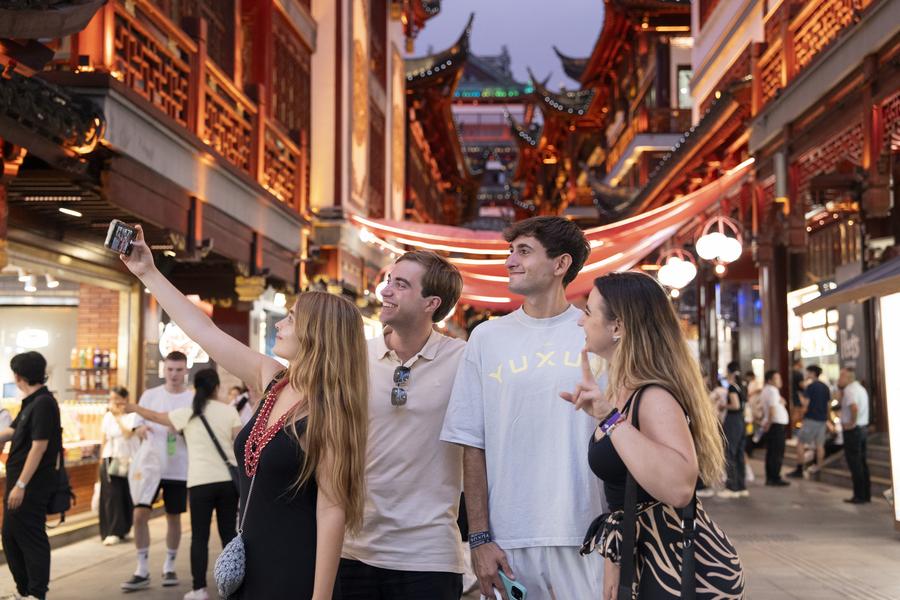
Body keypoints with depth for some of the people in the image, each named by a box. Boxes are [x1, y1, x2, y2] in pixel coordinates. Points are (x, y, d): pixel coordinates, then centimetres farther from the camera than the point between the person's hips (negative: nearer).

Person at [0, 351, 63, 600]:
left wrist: (21, 485, -22)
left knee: (31, 538, -2)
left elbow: (39, 447, -21)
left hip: (32, 485, -10)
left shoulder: (44, 404, -17)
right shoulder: (31, 403, 12)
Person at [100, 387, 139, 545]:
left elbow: (128, 433, -18)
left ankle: (124, 529, 19)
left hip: (127, 461, -2)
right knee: (111, 496, -4)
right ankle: (112, 532, -4)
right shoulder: (107, 416, 9)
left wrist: (118, 416, -12)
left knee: (127, 495, 3)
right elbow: (103, 440, 13)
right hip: (110, 460, 2)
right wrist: (101, 459, 9)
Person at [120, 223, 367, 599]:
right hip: (251, 563, 7)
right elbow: (203, 330, 11)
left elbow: (332, 510, -18)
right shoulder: (272, 381, 5)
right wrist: (147, 273, 15)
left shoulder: (328, 410, -15)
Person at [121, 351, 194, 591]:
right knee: (140, 514, -7)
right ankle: (142, 571, 3)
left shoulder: (193, 399, 0)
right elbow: (137, 423, 5)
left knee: (174, 517, 8)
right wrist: (141, 428, -18)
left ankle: (169, 567, 23)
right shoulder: (150, 395, 3)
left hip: (179, 470, -1)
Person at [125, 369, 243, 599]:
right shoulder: (228, 410, 4)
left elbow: (155, 416, 14)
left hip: (200, 481, -1)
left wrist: (134, 408, 32)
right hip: (228, 479, 2)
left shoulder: (188, 413, 3)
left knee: (200, 536, 4)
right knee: (228, 534, 10)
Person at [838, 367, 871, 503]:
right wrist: (841, 390, 12)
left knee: (854, 463, -3)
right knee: (862, 462, 15)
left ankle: (859, 496, 1)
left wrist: (852, 423, -23)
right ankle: (866, 494, 20)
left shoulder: (850, 390, -17)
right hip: (863, 428, 10)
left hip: (852, 430, -10)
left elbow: (854, 407, -35)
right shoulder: (860, 388, 15)